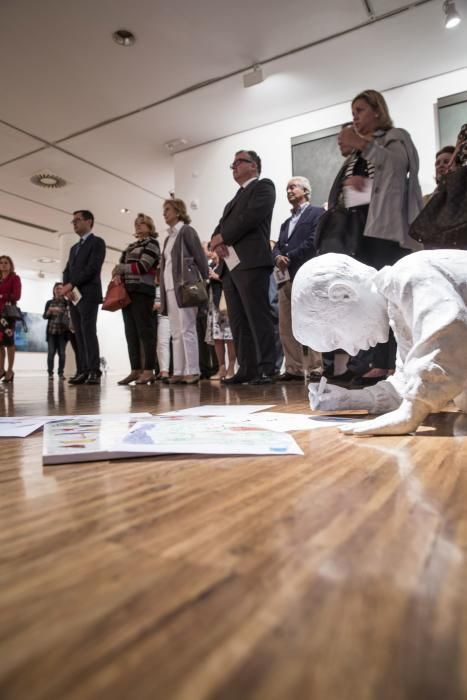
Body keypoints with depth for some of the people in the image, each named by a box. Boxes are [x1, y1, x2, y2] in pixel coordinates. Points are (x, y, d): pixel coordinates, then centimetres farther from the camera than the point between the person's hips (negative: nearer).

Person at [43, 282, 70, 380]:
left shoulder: (67, 302, 7)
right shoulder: (49, 302, 13)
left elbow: (69, 316, 1)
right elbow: (44, 316, 9)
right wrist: (49, 311, -9)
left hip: (63, 331, -1)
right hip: (51, 331, 1)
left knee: (62, 352, -1)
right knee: (51, 352, -4)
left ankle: (61, 373, 5)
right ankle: (50, 373, 2)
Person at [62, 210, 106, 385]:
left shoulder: (97, 242, 3)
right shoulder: (74, 248, 27)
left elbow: (93, 268, -11)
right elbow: (67, 271, 18)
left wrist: (71, 284, -13)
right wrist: (67, 288, -3)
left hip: (88, 294, -7)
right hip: (73, 296, 7)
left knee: (89, 332, -15)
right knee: (79, 335, 2)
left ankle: (94, 372, -16)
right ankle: (82, 371, 1)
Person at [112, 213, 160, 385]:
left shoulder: (152, 243, 4)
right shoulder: (131, 246, 25)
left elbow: (142, 266, -10)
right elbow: (120, 265, 16)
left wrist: (120, 268, -2)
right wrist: (118, 275, -6)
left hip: (142, 290, -7)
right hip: (127, 291, 7)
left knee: (145, 330, -10)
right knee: (131, 332, 2)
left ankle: (149, 371, -11)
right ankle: (135, 370, 4)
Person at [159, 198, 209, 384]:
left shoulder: (186, 231, 1)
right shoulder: (168, 238, 22)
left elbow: (200, 257, -5)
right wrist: (163, 290, 12)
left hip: (184, 287, -8)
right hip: (170, 289, 8)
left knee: (187, 330, -9)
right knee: (176, 333, 5)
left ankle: (192, 372, -7)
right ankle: (179, 372, 7)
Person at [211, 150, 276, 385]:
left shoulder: (263, 186, 8)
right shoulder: (233, 201, 31)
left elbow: (252, 215, -10)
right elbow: (221, 227, 21)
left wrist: (222, 237, -6)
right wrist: (217, 242, -2)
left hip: (250, 263, -8)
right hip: (230, 266, 8)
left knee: (258, 317, -11)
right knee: (238, 322, 3)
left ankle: (265, 370, -10)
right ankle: (246, 369, 6)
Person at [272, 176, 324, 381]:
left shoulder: (316, 213, 7)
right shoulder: (286, 222, 29)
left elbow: (313, 241, -8)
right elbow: (277, 246, 18)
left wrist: (289, 257, -9)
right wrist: (278, 257, -5)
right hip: (286, 277, 8)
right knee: (286, 326, 3)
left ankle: (317, 367, -6)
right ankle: (294, 369, 7)